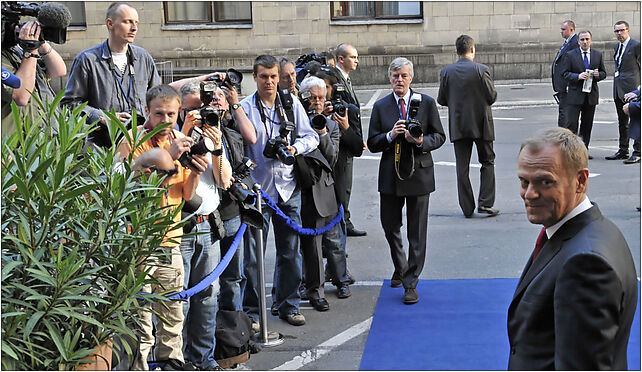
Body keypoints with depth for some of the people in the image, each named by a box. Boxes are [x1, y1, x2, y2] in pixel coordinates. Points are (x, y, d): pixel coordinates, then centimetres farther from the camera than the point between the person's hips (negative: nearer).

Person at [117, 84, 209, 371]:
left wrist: (195, 172, -7)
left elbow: (186, 195, 12)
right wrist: (168, 158, -25)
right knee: (139, 317, -7)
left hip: (170, 240, 6)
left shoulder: (179, 141, 12)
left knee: (173, 314, 15)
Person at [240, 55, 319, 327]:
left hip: (288, 188, 3)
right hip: (257, 189, -3)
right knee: (253, 254, 0)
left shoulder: (292, 104, 6)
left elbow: (311, 137, 7)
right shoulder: (245, 107, -3)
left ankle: (288, 304, 25)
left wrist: (296, 148, -13)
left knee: (290, 251, 11)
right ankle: (251, 311, 11)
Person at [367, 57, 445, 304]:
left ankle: (410, 283, 9)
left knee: (417, 233, 1)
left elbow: (439, 136, 3)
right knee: (390, 226, 12)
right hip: (390, 177, 2)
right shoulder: (380, 107, 5)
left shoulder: (426, 103, 2)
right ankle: (400, 268, 38)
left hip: (419, 175, -2)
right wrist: (390, 135, -17)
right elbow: (372, 144, 2)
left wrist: (422, 141, -17)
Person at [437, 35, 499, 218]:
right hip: (481, 124, -2)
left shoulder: (446, 72, -4)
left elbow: (441, 100, 1)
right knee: (487, 162, 12)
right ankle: (485, 203, 5)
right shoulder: (481, 70, -12)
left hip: (458, 125, 2)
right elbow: (492, 96, -9)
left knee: (462, 167, 7)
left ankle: (467, 208, 10)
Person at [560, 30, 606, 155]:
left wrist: (598, 75, -10)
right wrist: (578, 76, -19)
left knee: (587, 125, 9)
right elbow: (564, 73, -4)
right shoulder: (571, 55, 0)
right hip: (575, 95, -3)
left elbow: (604, 73, 14)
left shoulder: (598, 55, 10)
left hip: (591, 94, 4)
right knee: (571, 123, -8)